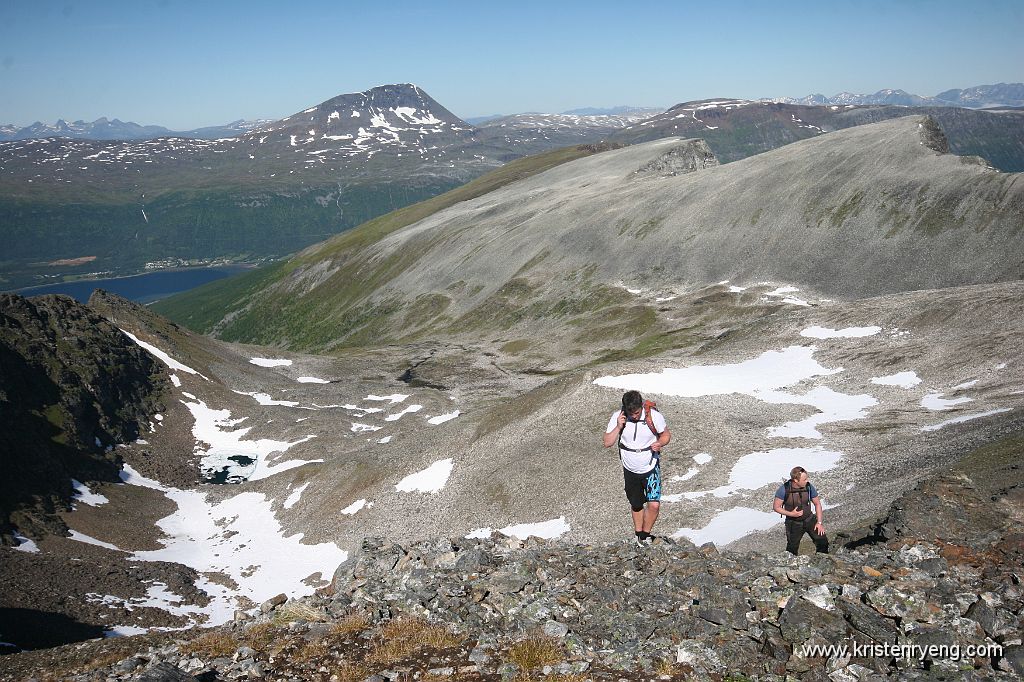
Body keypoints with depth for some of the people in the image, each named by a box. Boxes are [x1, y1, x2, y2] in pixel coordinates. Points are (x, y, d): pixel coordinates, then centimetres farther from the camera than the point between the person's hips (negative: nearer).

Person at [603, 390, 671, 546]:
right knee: (636, 504, 17)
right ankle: (638, 533, 41)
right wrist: (618, 427, -25)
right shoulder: (617, 417, -14)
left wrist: (660, 443, -23)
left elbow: (666, 434, -2)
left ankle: (645, 534, 12)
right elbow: (607, 443, -10)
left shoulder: (654, 416, -18)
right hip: (630, 469, 2)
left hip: (651, 468, -2)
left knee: (654, 505, -14)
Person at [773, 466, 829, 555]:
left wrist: (819, 522, -3)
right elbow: (776, 507, -11)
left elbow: (817, 503, 1)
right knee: (792, 549, 5)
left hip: (809, 520, 2)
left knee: (822, 541, -6)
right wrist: (791, 514, -23)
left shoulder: (809, 487, -13)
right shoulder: (784, 489, -20)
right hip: (793, 523, -2)